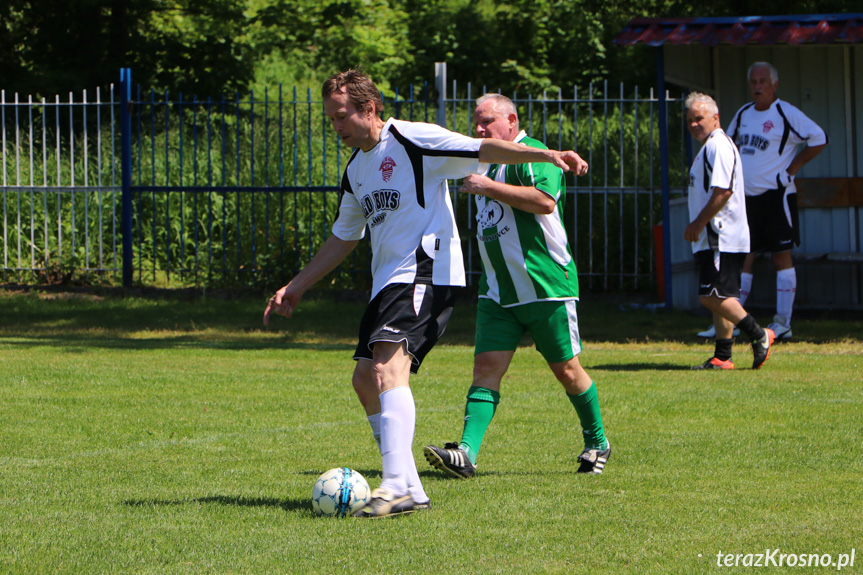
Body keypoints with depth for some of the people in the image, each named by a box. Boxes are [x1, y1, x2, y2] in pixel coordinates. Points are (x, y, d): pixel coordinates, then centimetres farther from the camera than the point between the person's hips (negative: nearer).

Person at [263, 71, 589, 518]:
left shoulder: (412, 140, -6)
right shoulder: (355, 170, 19)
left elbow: (482, 150, -12)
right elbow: (343, 237, 30)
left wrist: (547, 155, -24)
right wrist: (296, 287, 31)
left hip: (425, 270, -9)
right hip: (387, 281, 9)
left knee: (388, 366, -25)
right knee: (365, 379, 4)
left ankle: (398, 485, -34)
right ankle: (409, 490, 8)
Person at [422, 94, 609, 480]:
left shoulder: (532, 155, -10)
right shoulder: (486, 162, 18)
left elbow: (545, 201, -28)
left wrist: (490, 188, -24)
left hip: (546, 286, -7)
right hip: (497, 292, 7)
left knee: (566, 369, 4)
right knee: (486, 366, -8)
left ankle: (597, 444, 25)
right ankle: (466, 453, -20)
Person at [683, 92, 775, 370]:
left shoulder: (719, 146, -13)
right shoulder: (709, 147, 21)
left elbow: (723, 192, -22)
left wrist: (698, 223, -18)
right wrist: (697, 226, 18)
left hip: (722, 239, -11)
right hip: (715, 239, 11)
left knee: (712, 296, -14)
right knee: (720, 296, 10)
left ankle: (759, 335, -8)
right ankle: (722, 356, 12)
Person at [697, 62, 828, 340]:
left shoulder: (785, 114, -9)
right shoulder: (743, 114, 13)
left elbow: (819, 138, -12)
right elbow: (729, 141, 30)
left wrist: (793, 167, -9)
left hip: (775, 193, -7)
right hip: (746, 196, 7)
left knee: (781, 255, -3)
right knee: (742, 258, 6)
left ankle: (783, 323, -1)